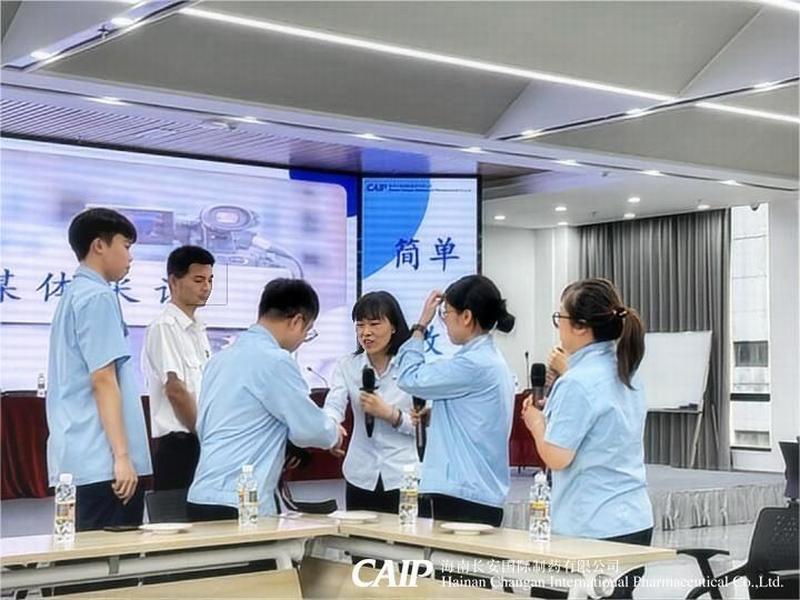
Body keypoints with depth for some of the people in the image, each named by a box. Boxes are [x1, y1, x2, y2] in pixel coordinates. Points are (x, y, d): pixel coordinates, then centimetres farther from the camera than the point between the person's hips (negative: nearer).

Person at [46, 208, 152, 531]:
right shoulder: (98, 298, -10)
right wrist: (122, 455, -17)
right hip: (101, 462, -9)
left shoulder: (73, 295, 18)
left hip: (75, 461, 9)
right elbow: (104, 380, -17)